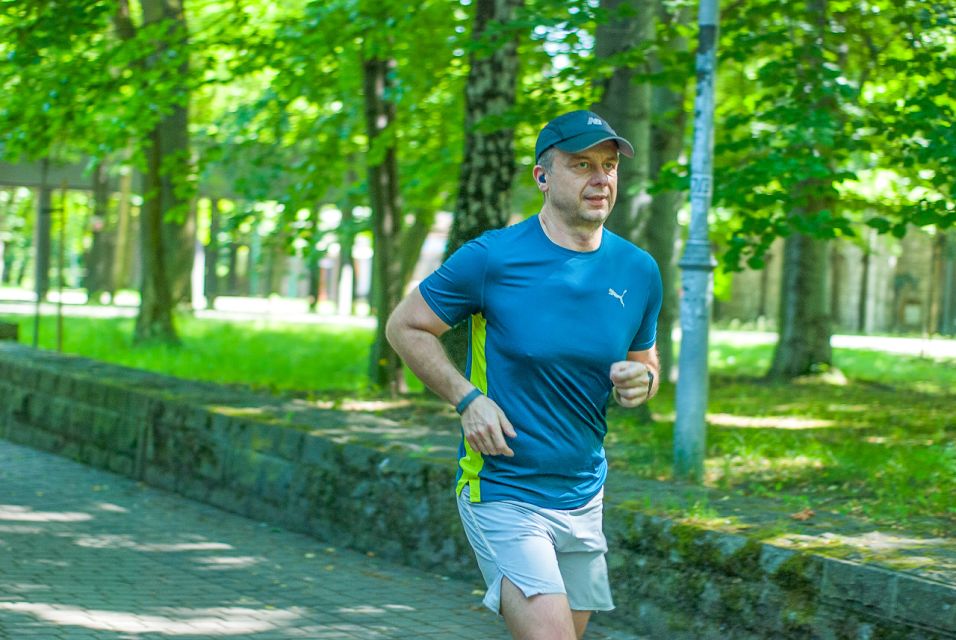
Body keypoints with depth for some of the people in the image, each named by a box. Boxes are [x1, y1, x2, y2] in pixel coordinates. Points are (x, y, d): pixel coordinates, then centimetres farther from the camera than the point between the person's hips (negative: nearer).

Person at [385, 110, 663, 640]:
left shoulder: (639, 272, 4)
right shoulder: (493, 258, -11)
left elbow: (646, 365, 18)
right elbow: (404, 326, -1)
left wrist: (640, 381, -7)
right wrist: (468, 400, -13)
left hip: (583, 497, 6)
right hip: (503, 493, -6)